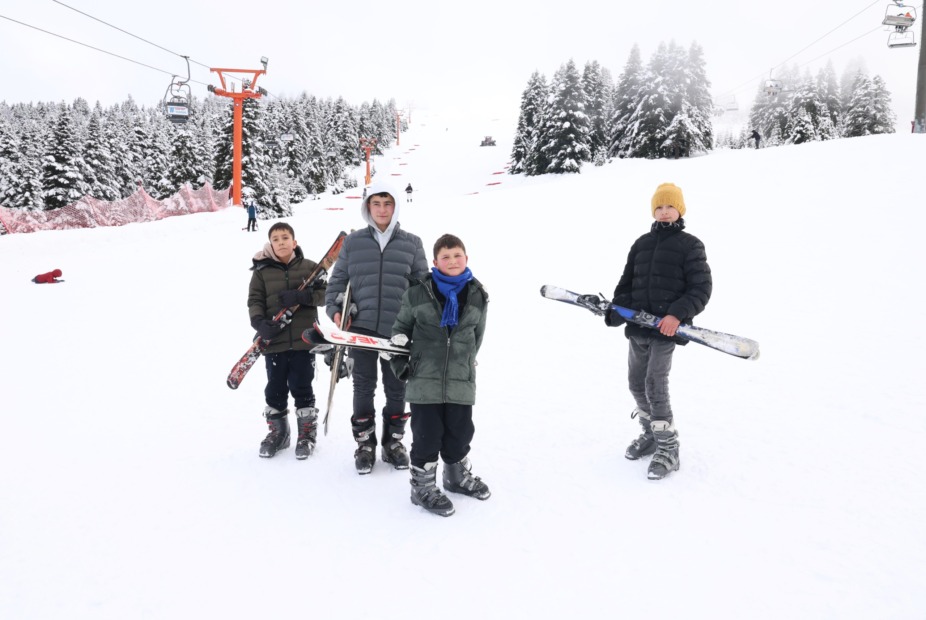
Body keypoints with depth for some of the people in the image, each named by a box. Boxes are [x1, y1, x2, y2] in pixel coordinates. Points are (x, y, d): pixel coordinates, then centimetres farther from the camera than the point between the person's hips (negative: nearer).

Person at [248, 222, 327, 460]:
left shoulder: (310, 267, 4)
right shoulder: (262, 271, 4)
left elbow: (323, 294, -1)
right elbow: (254, 300, 1)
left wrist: (300, 296, -17)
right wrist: (260, 323, -16)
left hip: (303, 340, -1)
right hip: (274, 341, 1)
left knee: (302, 388, 5)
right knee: (275, 389, 10)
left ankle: (307, 434, 19)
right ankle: (277, 432, 27)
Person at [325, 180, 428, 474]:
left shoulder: (411, 244, 5)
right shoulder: (353, 242, 6)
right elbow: (337, 280, 12)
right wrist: (335, 310, -2)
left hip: (398, 329, 0)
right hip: (362, 327, 0)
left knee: (396, 387, 9)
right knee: (363, 386, 6)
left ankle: (393, 442, 25)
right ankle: (365, 444, 20)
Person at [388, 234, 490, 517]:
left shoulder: (477, 295, 4)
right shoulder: (417, 292, -3)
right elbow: (401, 326, 9)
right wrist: (399, 358, 1)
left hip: (461, 379, 3)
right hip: (424, 377, -2)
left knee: (460, 431, 14)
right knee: (427, 434, 4)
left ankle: (458, 475, 38)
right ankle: (423, 486, 20)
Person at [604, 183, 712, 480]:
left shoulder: (690, 245, -3)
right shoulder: (641, 244, 12)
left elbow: (701, 288, -8)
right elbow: (627, 282, 16)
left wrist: (678, 314, -22)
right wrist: (617, 310, 0)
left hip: (666, 329, -6)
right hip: (638, 327, 6)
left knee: (655, 386, -11)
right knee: (636, 383, 13)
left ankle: (668, 450, 2)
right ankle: (651, 434, 33)